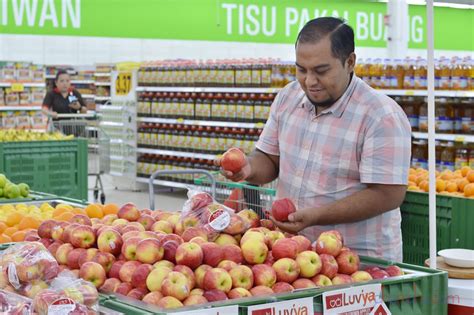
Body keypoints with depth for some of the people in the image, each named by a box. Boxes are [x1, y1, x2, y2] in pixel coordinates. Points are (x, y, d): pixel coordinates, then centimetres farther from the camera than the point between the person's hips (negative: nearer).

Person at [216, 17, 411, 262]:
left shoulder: (382, 117, -14)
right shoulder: (288, 97, 6)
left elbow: (388, 195, -17)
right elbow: (270, 159, 15)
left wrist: (315, 216, -23)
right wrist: (250, 169, -9)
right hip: (292, 249, 5)